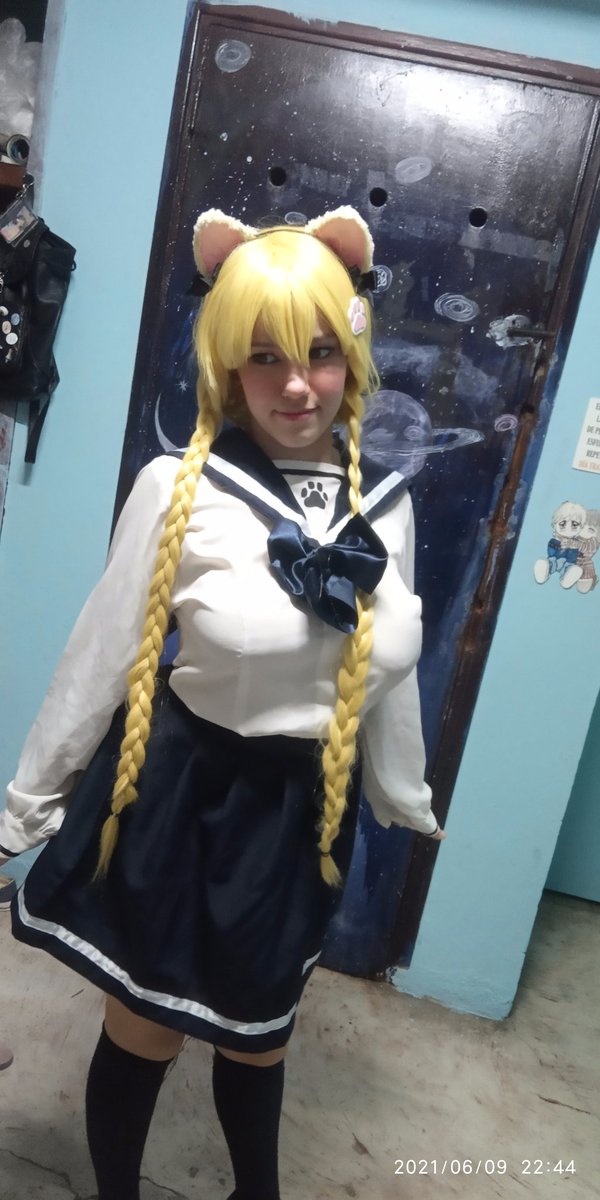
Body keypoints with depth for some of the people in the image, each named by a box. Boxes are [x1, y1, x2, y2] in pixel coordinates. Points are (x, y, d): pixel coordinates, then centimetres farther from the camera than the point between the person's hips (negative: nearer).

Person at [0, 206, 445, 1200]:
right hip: (181, 796, -3)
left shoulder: (386, 503, -5)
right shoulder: (179, 488, -18)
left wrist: (405, 797, 19)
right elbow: (102, 655, -9)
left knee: (258, 1034, 26)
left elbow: (389, 667, 7)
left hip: (302, 810, 4)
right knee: (145, 1035, 19)